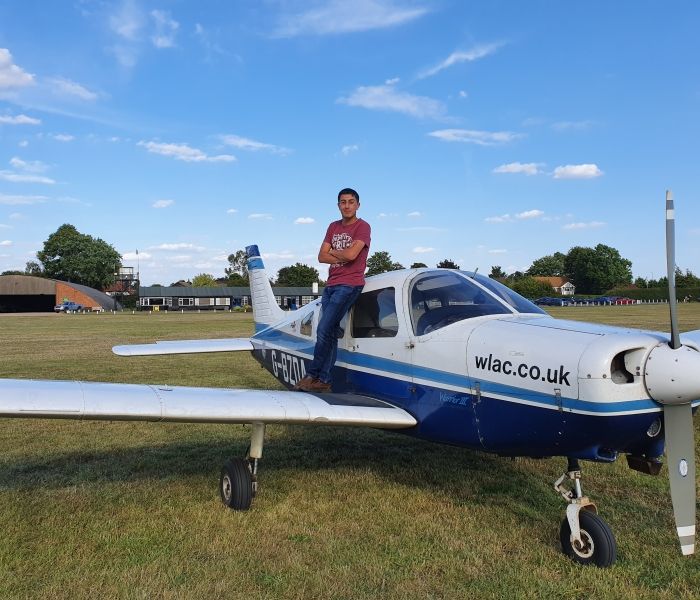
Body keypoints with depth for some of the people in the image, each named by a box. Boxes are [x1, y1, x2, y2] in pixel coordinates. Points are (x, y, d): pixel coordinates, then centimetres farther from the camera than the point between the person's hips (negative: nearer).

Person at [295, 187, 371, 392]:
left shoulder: (362, 227, -2)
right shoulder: (333, 227, 18)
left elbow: (351, 254, -17)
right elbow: (322, 257, 9)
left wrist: (333, 251, 2)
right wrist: (342, 258, -6)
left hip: (348, 285, -7)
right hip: (331, 285, 7)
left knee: (324, 331, -13)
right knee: (331, 333, 5)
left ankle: (313, 375, -3)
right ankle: (324, 380, 7)